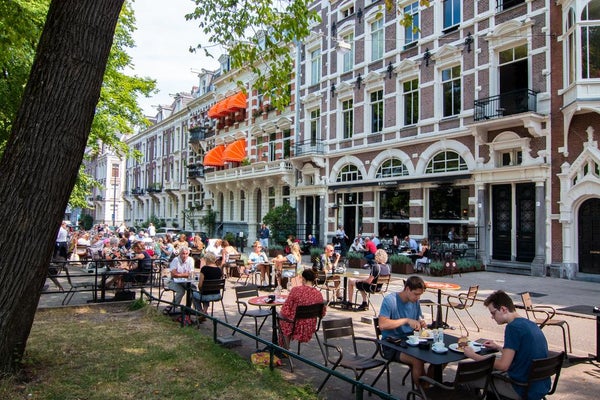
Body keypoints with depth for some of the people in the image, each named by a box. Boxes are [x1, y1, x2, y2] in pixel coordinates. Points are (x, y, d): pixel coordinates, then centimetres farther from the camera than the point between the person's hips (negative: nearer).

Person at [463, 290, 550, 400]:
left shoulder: (513, 327, -20)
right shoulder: (531, 324, 8)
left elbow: (503, 365, -22)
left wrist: (473, 355, -13)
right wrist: (498, 347, 20)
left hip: (526, 391, -9)